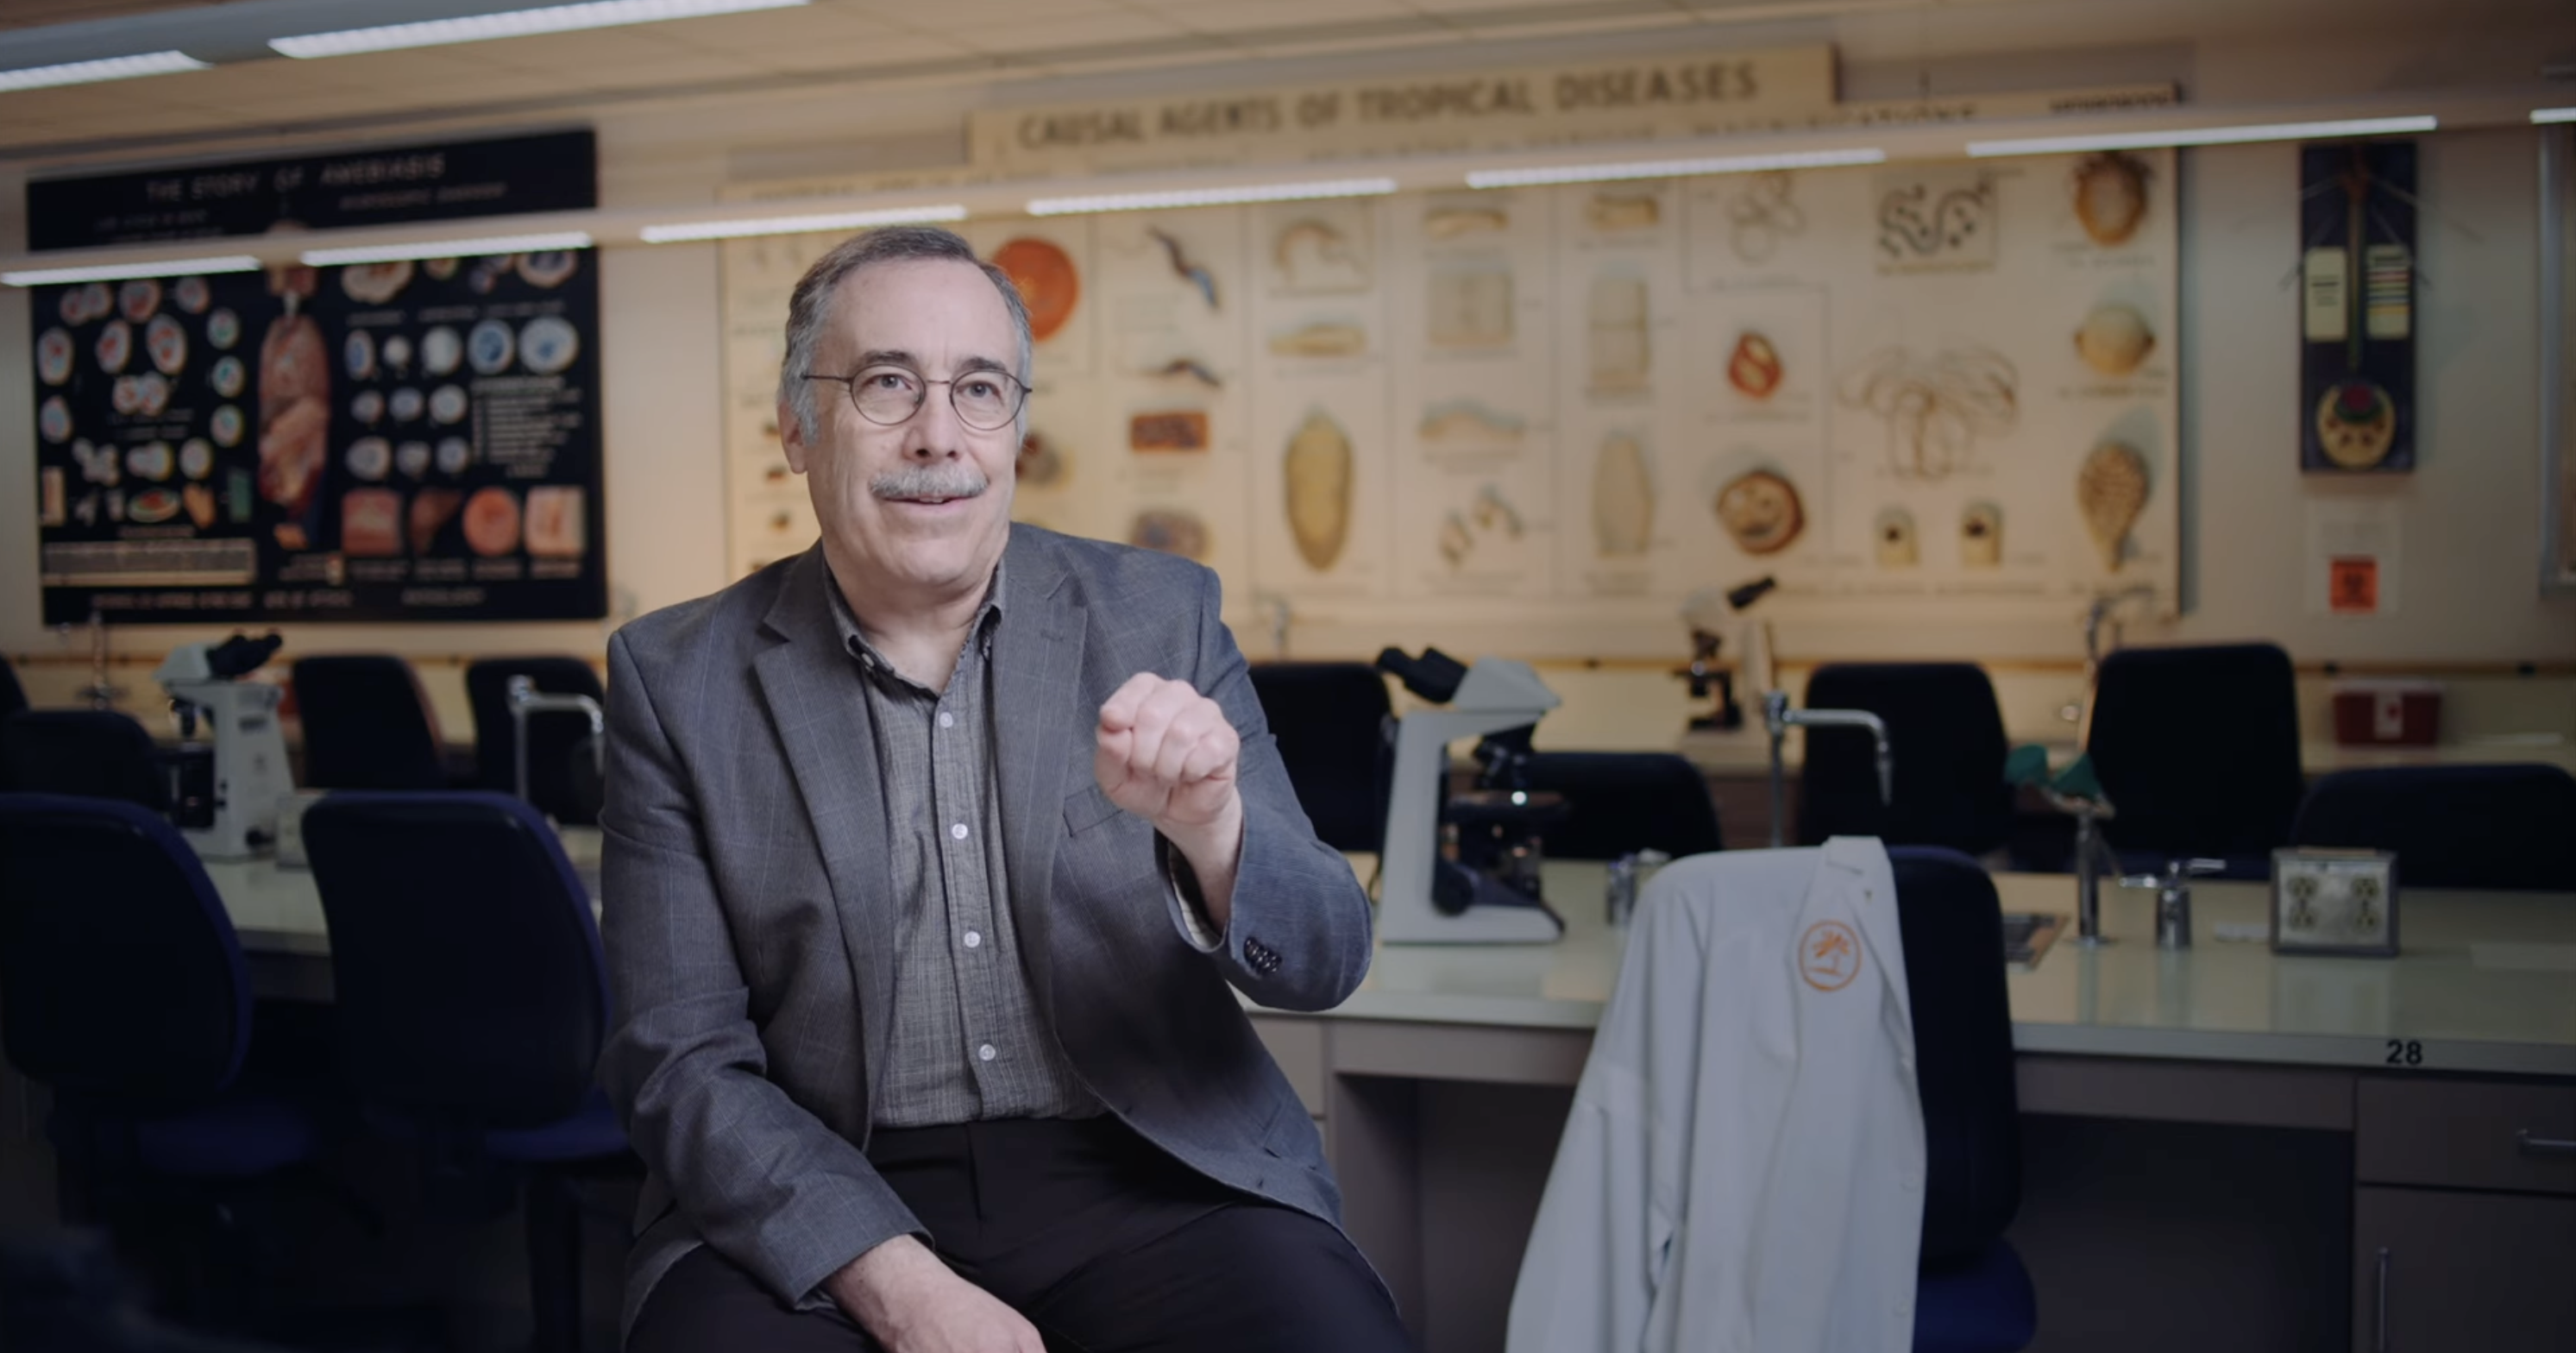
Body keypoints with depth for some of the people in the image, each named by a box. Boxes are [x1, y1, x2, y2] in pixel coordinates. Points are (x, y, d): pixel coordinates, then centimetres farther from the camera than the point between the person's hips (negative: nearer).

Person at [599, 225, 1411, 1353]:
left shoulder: (1159, 619, 3)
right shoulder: (676, 681, 1)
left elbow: (1321, 963, 0)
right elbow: (679, 1060, -2)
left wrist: (1208, 825, -22)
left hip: (1142, 1171, 1)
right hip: (817, 1200, 0)